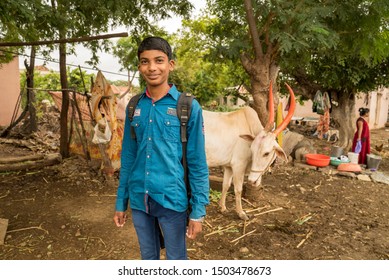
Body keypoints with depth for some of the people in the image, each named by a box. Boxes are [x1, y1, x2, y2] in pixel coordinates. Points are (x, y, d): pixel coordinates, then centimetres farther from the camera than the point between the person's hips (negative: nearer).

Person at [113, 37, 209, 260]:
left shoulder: (188, 107, -8)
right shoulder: (134, 107, 4)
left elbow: (198, 163, -7)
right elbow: (128, 158, 9)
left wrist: (198, 211, -8)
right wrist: (121, 202, 10)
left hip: (172, 199, -4)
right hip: (138, 199, 4)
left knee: (176, 258, 14)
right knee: (148, 256, 22)